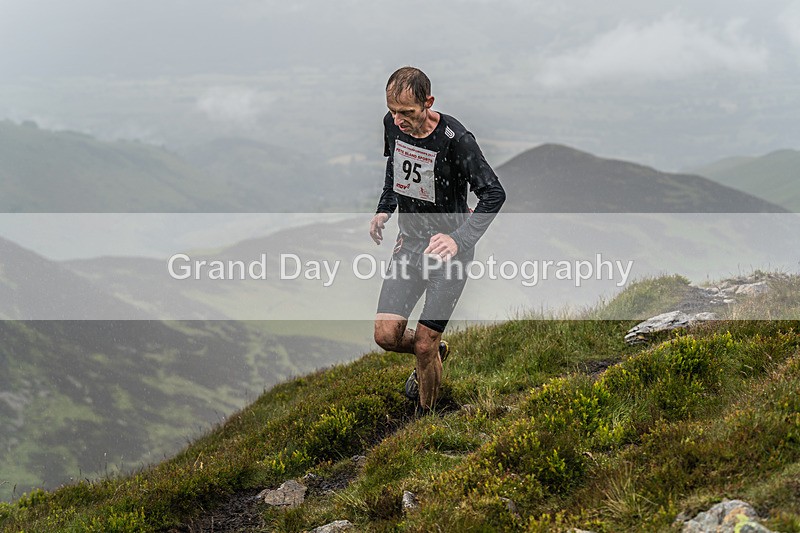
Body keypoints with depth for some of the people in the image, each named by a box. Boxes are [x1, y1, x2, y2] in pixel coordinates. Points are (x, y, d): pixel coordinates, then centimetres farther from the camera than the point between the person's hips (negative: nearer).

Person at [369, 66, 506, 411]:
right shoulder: (392, 124, -5)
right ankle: (437, 353, 30)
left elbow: (494, 194, -22)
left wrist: (460, 240, -35)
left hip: (448, 247, -5)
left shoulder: (455, 138, -23)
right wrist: (385, 210, 7)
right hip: (410, 240, 5)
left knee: (423, 344, -5)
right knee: (386, 336, -3)